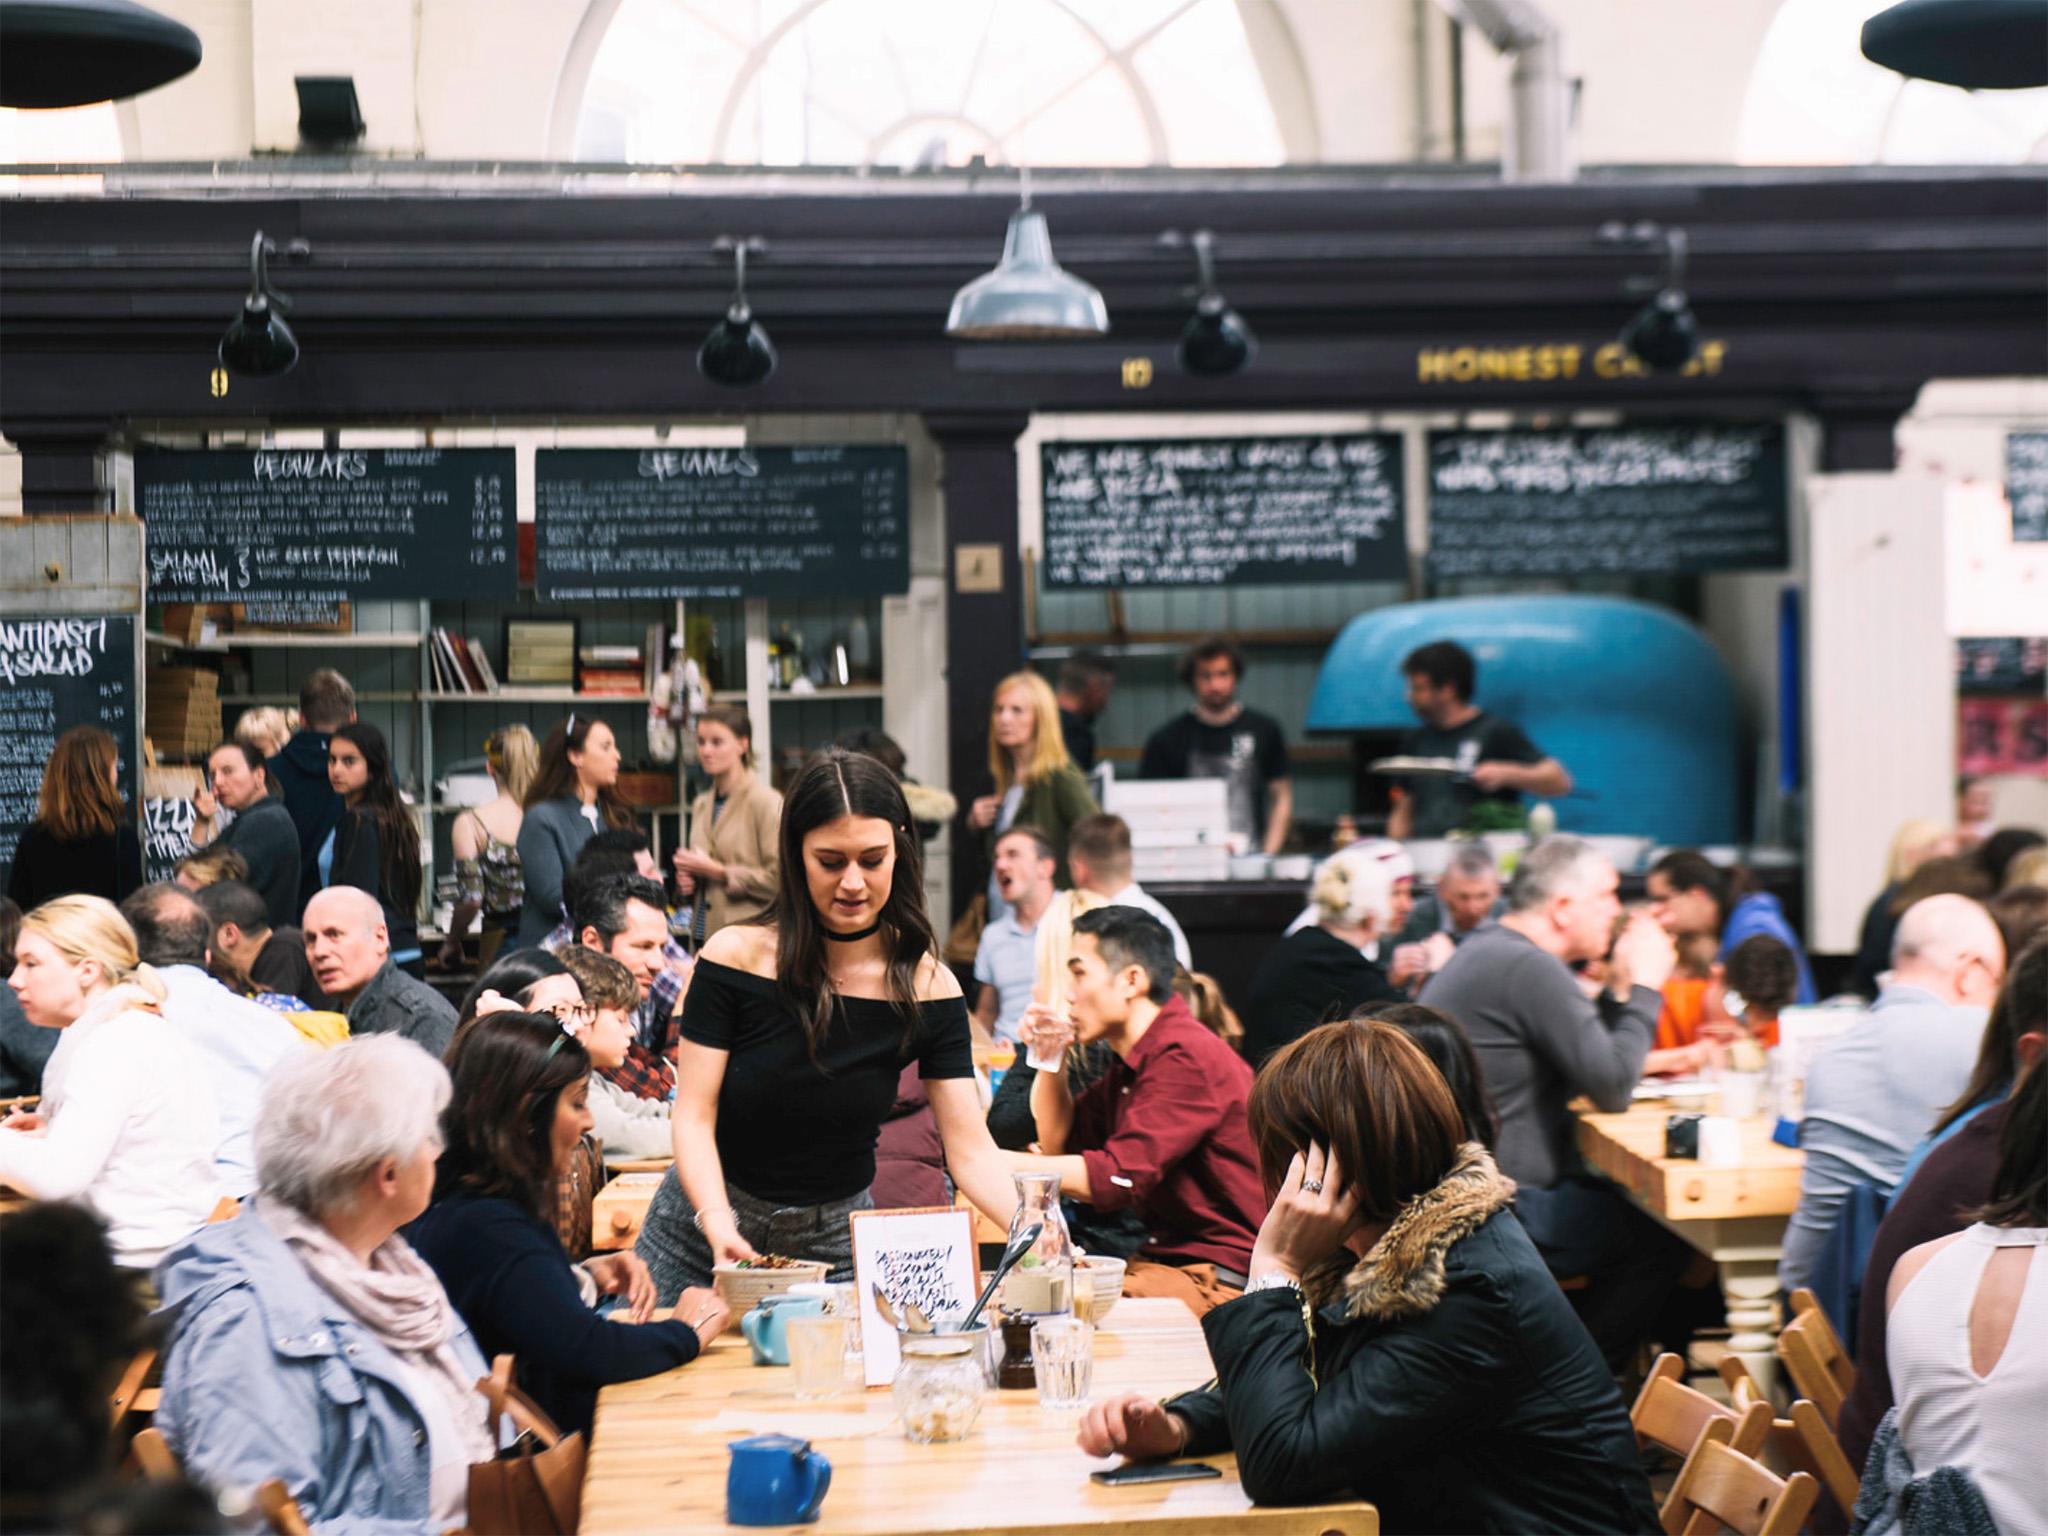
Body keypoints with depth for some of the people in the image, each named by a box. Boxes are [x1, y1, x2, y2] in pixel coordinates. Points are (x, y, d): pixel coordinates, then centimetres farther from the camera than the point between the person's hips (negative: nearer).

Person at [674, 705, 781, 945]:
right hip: (705, 933, 6)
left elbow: (778, 879, -13)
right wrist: (687, 880, 6)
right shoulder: (701, 805, 15)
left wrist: (715, 871, -11)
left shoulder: (767, 802, -7)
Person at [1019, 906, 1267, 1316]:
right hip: (1163, 1258, 9)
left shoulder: (1188, 1058, -19)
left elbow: (1120, 1177, -26)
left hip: (1218, 1277, -9)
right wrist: (1049, 1060, 8)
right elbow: (1060, 1143, 24)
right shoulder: (1129, 1062, 14)